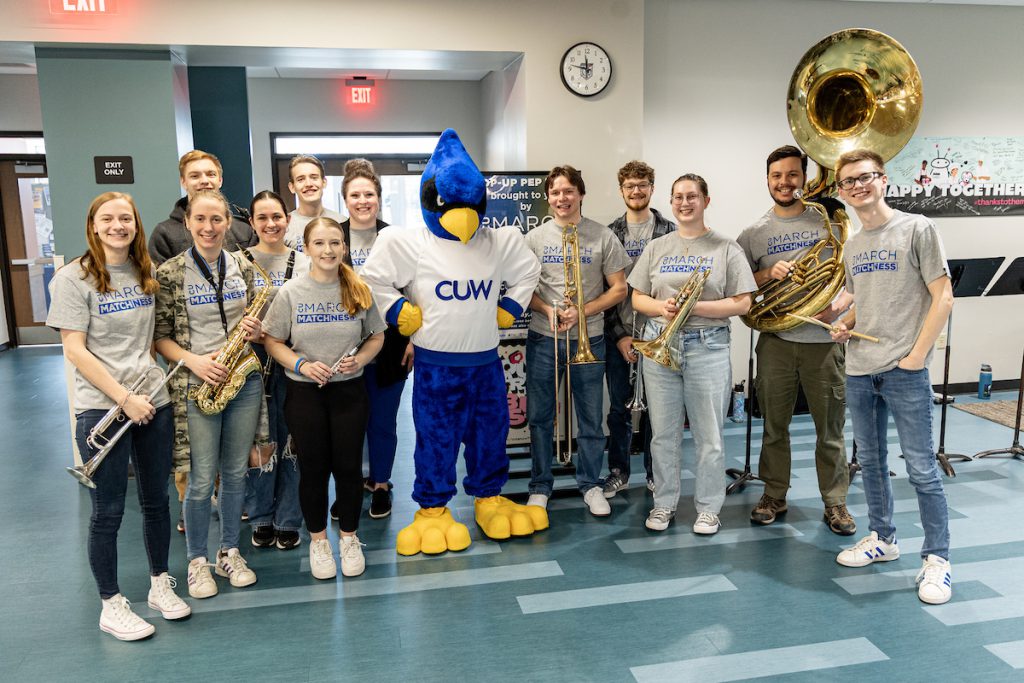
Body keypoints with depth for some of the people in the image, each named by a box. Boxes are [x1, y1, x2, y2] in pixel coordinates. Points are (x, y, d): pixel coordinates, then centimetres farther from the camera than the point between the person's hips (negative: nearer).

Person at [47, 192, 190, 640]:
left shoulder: (146, 273, 8)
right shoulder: (73, 278, -7)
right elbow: (74, 350, -12)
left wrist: (153, 376, 2)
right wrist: (124, 398, -16)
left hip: (153, 401, 5)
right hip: (102, 408, -5)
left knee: (156, 499, 14)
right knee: (108, 510, 5)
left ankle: (160, 584, 32)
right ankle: (111, 605, 21)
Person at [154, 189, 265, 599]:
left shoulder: (243, 268, 4)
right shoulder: (170, 273, -6)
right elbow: (160, 335, -4)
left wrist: (254, 330, -8)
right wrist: (193, 361, -19)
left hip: (244, 381, 3)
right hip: (196, 385, -3)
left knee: (235, 473, 13)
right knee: (202, 480, 2)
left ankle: (229, 552, 30)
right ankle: (197, 560, 23)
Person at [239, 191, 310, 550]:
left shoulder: (303, 262, 5)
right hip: (252, 357, -1)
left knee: (291, 439, 6)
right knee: (257, 440, 5)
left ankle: (289, 521, 20)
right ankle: (260, 518, 23)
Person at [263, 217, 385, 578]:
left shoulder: (359, 290, -2)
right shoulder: (291, 292, -5)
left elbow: (377, 336, 7)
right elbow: (272, 341, 0)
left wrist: (359, 359, -12)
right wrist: (301, 365, -16)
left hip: (349, 390, 1)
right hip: (305, 393, 0)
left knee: (349, 466, 8)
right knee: (313, 468, 10)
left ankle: (349, 538, 28)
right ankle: (318, 540, 30)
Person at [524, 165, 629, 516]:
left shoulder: (603, 236, -1)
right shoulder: (535, 238, 3)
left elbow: (618, 289, -1)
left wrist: (582, 311, -14)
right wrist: (548, 310, -13)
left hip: (588, 339, -1)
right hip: (543, 339, 1)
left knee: (591, 418, 8)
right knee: (539, 416, 8)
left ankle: (591, 484, 25)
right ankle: (540, 486, 23)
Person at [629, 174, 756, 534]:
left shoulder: (726, 248, 1)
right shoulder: (656, 248, 10)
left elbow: (741, 303, -4)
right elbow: (637, 299, 10)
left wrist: (694, 306, -16)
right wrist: (663, 307, -11)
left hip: (708, 348, -2)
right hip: (660, 346, 3)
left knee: (709, 435, 4)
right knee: (663, 433, 9)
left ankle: (708, 507, 20)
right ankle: (664, 503, 23)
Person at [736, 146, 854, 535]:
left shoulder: (829, 222, 4)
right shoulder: (754, 233, 6)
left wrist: (838, 305, -13)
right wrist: (767, 275, -13)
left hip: (823, 340, -1)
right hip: (776, 341, 1)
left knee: (830, 428, 6)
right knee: (774, 426, 10)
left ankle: (835, 502, 20)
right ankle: (774, 496, 25)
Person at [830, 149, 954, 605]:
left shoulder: (916, 229, -5)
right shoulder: (851, 246, 13)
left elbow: (942, 297, -8)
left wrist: (917, 354, -13)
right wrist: (844, 324, 1)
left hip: (904, 371, -6)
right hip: (859, 371, 6)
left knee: (921, 468, -1)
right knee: (870, 461, 15)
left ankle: (936, 558, 11)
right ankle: (882, 538, 30)